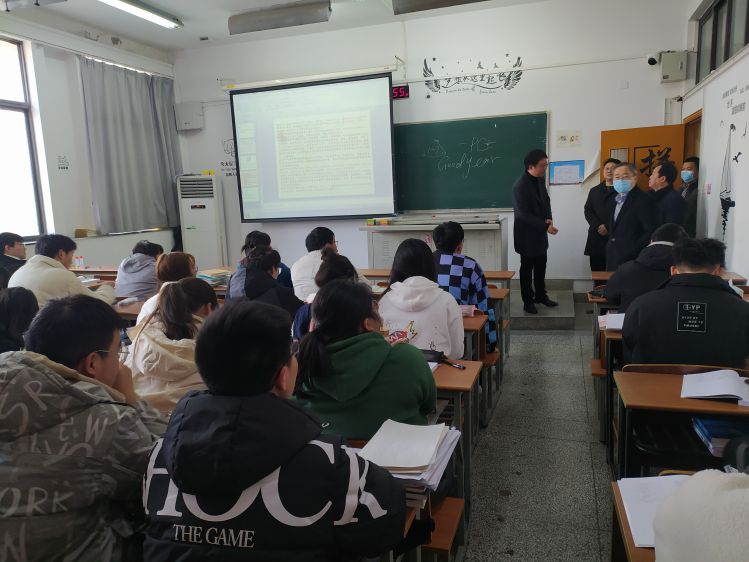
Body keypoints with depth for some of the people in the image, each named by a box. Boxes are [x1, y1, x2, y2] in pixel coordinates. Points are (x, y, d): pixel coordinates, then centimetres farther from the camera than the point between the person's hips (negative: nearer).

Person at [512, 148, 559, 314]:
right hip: (527, 234, -8)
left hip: (540, 232, 8)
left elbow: (546, 201, 13)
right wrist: (545, 226, -25)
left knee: (541, 267, 17)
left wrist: (549, 218, -6)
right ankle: (528, 301, 18)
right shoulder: (520, 186, -22)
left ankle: (541, 295, 33)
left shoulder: (539, 180, 4)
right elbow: (524, 214, -25)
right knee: (527, 269, 6)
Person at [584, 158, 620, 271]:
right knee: (596, 273, 4)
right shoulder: (594, 191, 18)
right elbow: (587, 211, 8)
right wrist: (598, 226, -8)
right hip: (596, 237, 4)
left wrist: (609, 228, -13)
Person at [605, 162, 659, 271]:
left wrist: (634, 250, -16)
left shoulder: (644, 200, -11)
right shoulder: (617, 199, 16)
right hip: (613, 258, 8)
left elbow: (652, 232, -16)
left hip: (630, 260, -8)